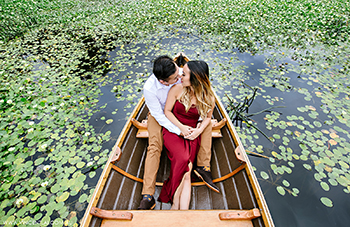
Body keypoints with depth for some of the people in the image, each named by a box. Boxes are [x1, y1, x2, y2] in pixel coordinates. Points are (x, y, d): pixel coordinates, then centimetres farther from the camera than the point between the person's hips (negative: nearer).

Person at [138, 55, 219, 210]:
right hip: (159, 116, -3)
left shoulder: (180, 73, -25)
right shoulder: (149, 88, -33)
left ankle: (203, 167, -12)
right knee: (154, 147, -22)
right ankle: (147, 197, -19)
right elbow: (159, 116, -24)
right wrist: (179, 131, -34)